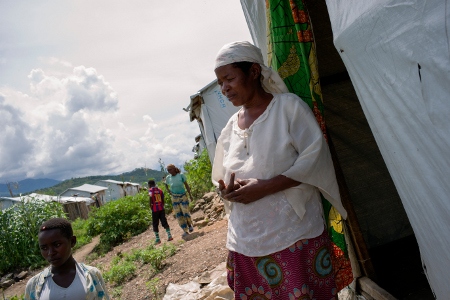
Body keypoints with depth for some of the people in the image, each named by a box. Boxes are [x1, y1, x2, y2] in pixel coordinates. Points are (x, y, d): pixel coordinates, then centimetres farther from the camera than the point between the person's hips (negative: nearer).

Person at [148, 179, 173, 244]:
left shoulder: (150, 190, -4)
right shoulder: (159, 189, 9)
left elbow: (150, 198, -18)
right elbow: (163, 199, 7)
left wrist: (151, 207, -6)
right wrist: (162, 206, 14)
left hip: (155, 210, -4)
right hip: (161, 209, 4)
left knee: (155, 225, 6)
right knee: (164, 222, 9)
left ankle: (157, 239, 7)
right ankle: (169, 235, 3)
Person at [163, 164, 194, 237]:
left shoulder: (181, 175, -11)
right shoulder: (168, 178, -5)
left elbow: (186, 185, -3)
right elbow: (166, 184, 17)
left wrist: (190, 195, -1)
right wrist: (169, 192, 6)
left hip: (183, 197, -2)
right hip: (174, 198, 2)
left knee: (186, 212, -6)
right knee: (178, 215, -1)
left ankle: (190, 225, 24)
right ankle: (185, 231, 7)